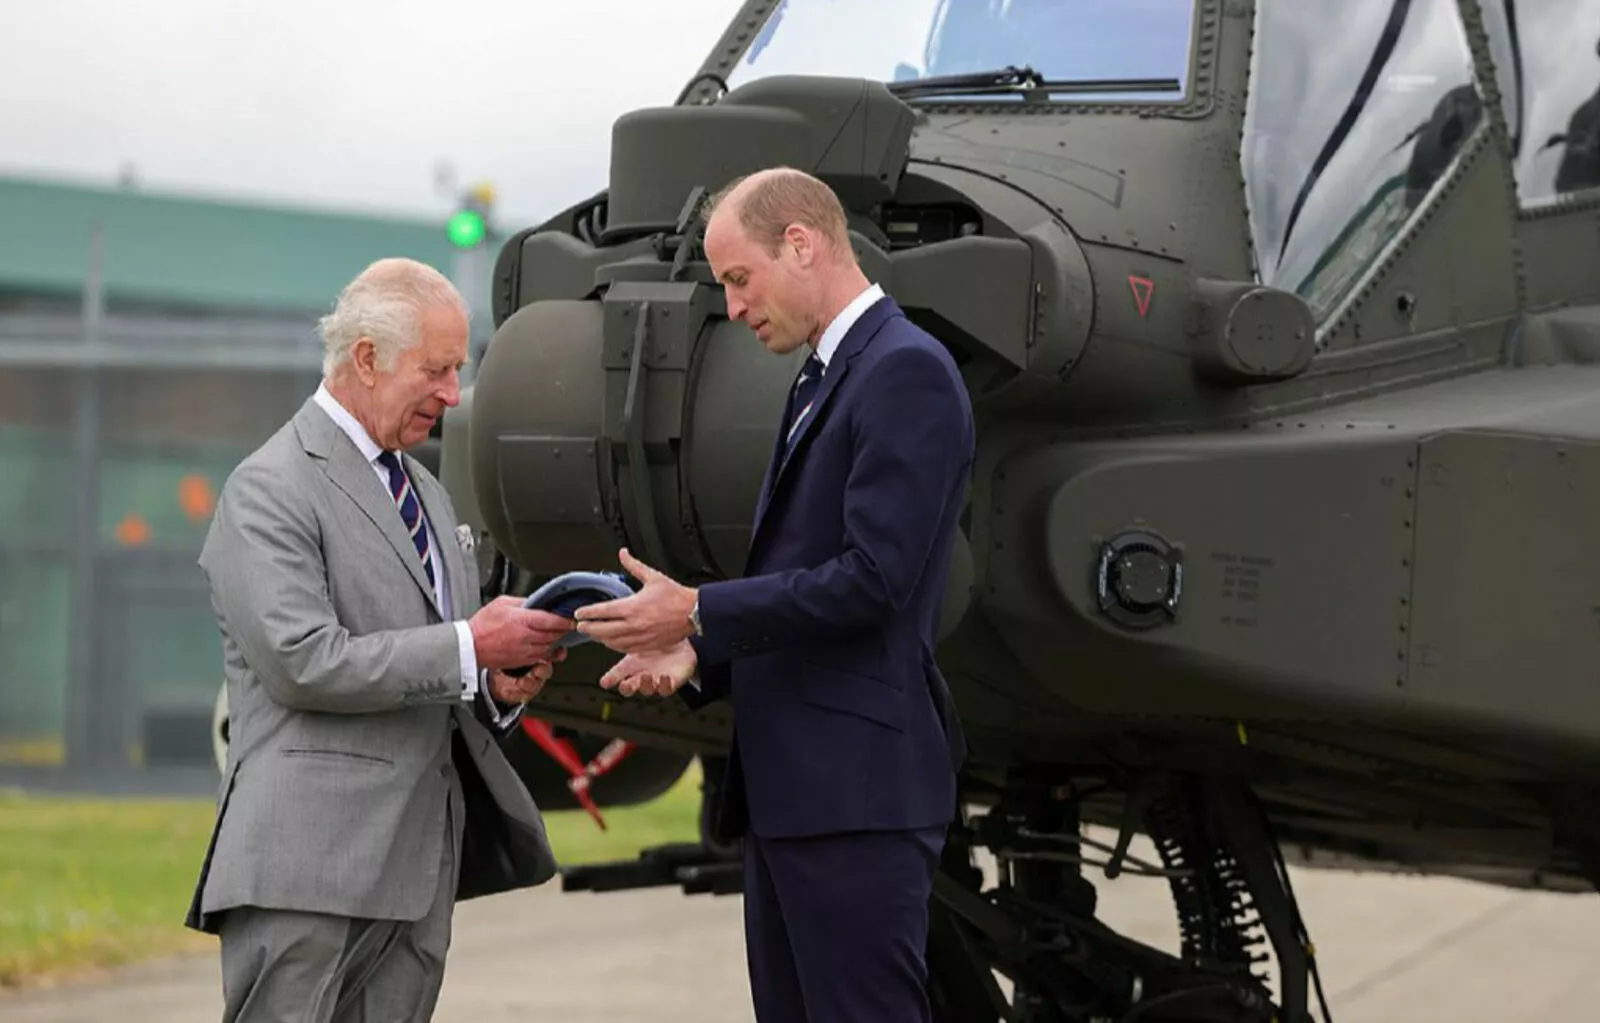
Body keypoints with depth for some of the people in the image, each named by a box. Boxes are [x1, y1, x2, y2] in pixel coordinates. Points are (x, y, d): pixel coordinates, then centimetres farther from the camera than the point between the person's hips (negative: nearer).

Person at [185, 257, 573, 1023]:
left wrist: (497, 688, 5)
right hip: (307, 867, -8)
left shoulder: (425, 492, 22)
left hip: (419, 869, 8)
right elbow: (303, 663, -17)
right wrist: (469, 648, -15)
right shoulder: (271, 489, -6)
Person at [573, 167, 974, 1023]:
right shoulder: (822, 381, 20)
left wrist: (698, 613, -15)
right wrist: (698, 656, 7)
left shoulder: (906, 372, -12)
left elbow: (871, 580, -20)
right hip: (788, 791, 10)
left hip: (858, 790, -10)